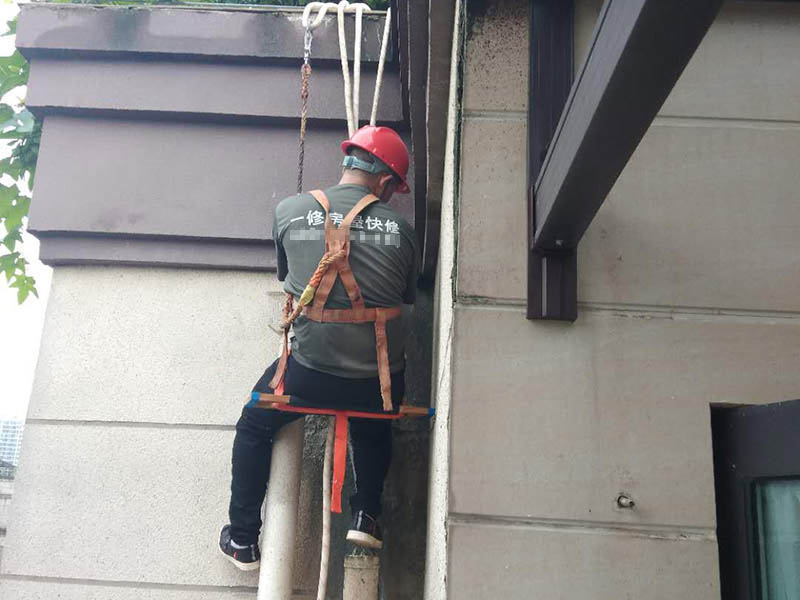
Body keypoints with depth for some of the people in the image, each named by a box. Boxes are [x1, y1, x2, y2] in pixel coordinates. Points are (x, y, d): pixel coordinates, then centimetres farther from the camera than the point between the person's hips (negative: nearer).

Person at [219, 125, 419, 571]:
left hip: (312, 371, -1)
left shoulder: (289, 211, -2)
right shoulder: (401, 230, -2)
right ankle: (367, 514, 23)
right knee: (373, 430, 36)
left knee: (254, 429, 26)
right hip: (382, 379, 1)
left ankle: (242, 541, 30)